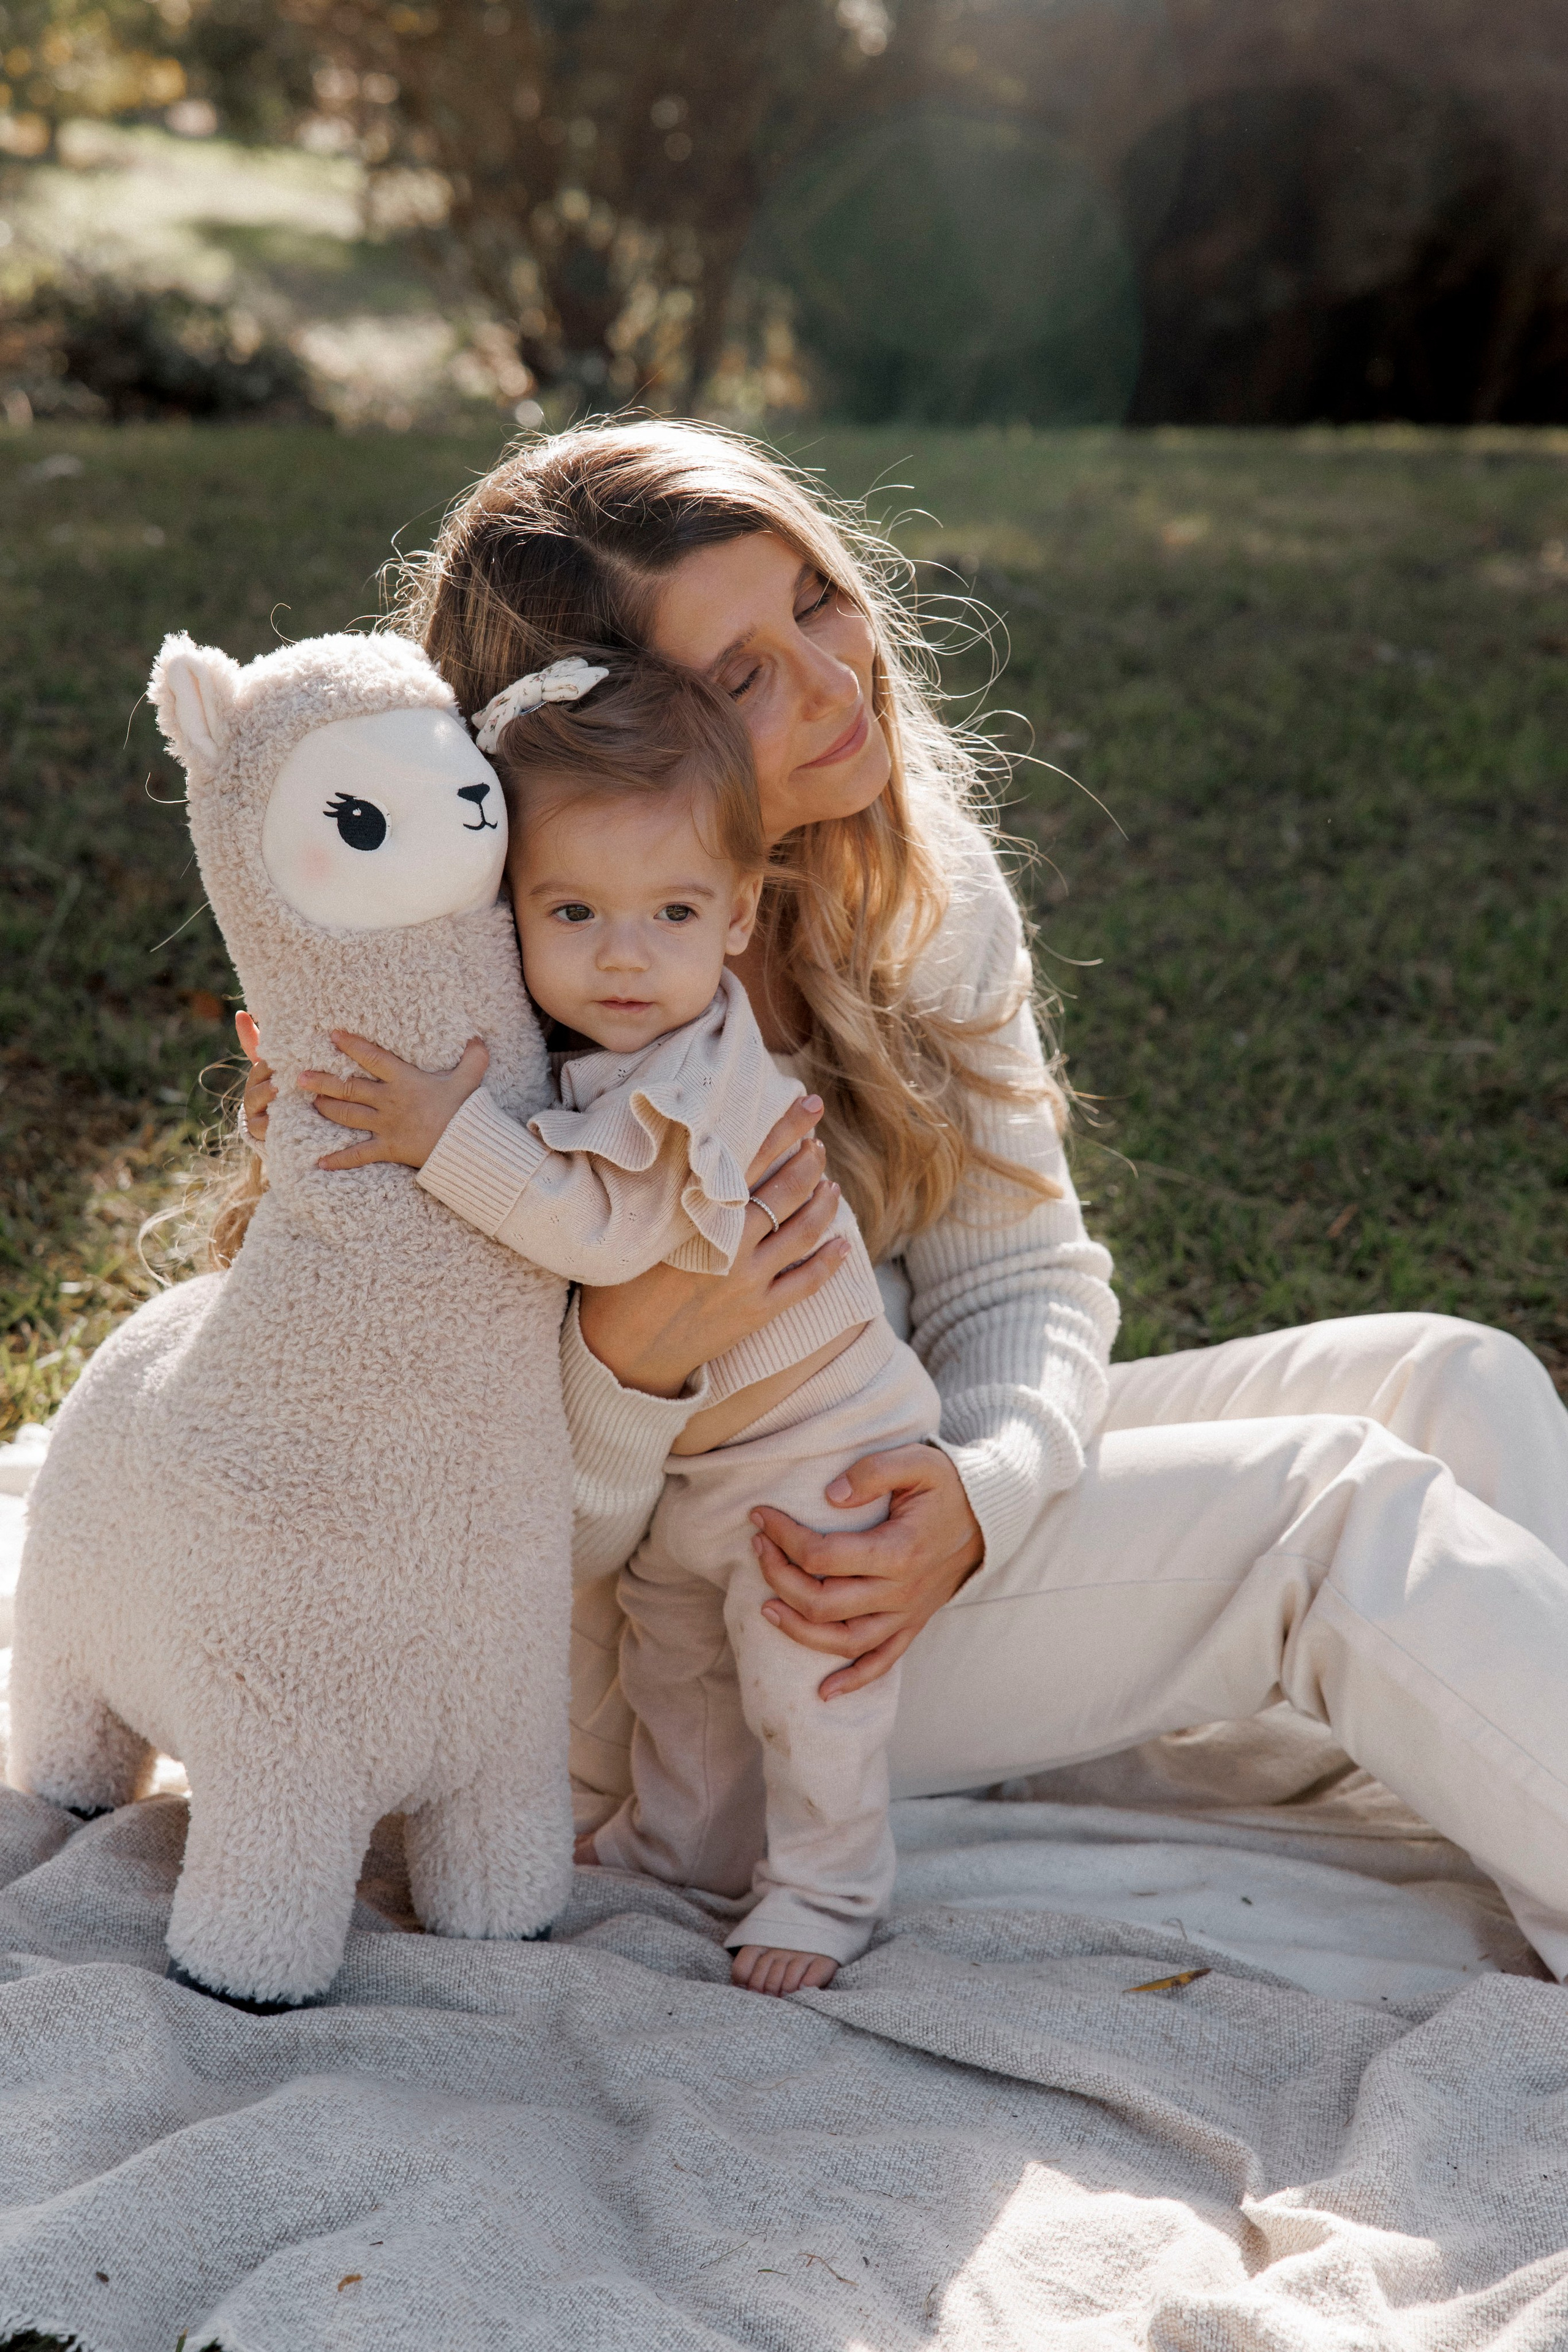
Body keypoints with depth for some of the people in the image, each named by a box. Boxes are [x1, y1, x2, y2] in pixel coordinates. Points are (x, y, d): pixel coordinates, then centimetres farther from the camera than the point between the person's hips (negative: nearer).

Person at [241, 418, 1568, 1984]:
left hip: (910, 1481, 7)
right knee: (1344, 1504, -19)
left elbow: (1022, 1275, -2)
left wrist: (975, 1491, -23)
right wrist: (633, 1352, -39)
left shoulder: (918, 880, -4)